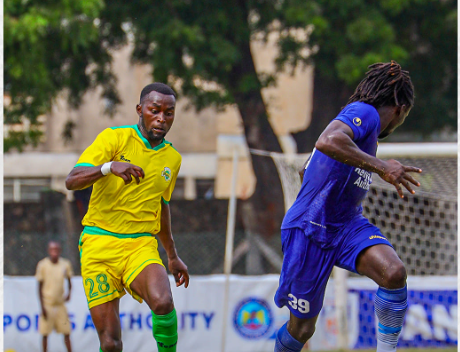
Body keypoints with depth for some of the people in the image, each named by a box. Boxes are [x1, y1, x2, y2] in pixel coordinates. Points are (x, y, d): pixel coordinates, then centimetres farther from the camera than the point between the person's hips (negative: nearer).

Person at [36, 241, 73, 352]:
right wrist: (42, 306, -8)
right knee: (45, 334, -1)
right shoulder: (43, 265, -5)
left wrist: (69, 293, -4)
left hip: (60, 303, 3)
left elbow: (69, 281, 17)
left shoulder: (65, 264, 3)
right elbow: (40, 287, -2)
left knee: (66, 332, 1)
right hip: (47, 304, -3)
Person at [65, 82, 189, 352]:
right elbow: (72, 181, -15)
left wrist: (173, 256, 34)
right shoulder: (114, 138, -4)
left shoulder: (173, 159, 11)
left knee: (163, 302, -31)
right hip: (99, 243, -3)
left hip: (141, 246, 3)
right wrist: (110, 166, -33)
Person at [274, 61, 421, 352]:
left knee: (394, 273, -22)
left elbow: (307, 170, 29)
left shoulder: (367, 121, 17)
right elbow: (327, 142, -36)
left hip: (348, 225, 8)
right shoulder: (364, 112, -12)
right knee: (302, 328, 2)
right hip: (311, 229, -8)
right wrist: (381, 167, -32)